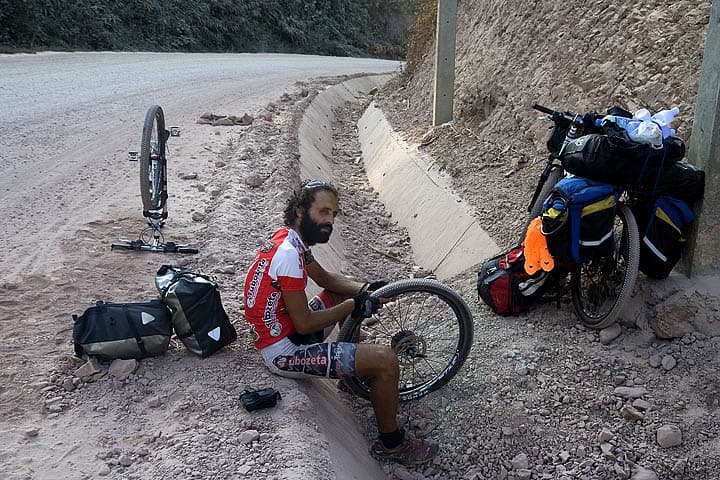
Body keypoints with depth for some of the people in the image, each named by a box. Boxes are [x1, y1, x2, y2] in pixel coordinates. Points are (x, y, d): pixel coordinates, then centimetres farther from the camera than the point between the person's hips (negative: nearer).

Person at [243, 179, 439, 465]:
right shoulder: (289, 253, -26)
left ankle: (355, 370, 33)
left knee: (345, 293, 22)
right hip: (284, 353, -10)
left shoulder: (289, 239, 4)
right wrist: (354, 306, -13)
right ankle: (391, 444, 5)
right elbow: (304, 325, -24)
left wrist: (364, 290, 1)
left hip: (282, 333, 10)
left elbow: (325, 278, 17)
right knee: (386, 360, -17)